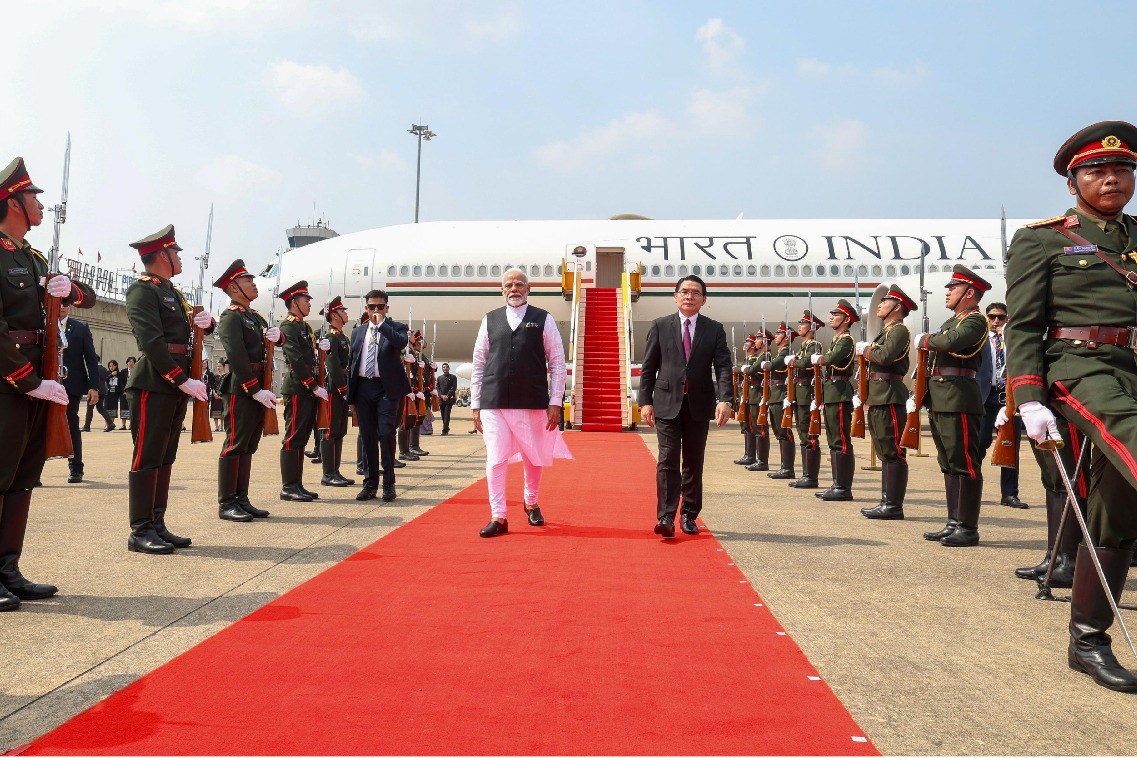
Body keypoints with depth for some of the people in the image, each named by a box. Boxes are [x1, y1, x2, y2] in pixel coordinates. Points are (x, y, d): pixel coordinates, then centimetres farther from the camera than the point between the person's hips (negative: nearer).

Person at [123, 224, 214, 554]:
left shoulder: (172, 292, 19)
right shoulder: (142, 290, -8)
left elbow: (191, 328, 24)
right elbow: (152, 341, -19)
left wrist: (206, 322, -1)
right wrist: (183, 380, -20)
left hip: (175, 385, 9)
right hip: (154, 384, -9)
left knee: (165, 457, 11)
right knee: (147, 457, -5)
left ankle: (157, 525, 17)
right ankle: (140, 531, 1)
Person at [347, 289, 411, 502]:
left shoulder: (396, 327, 4)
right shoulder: (358, 331, 16)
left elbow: (401, 343, -20)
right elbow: (352, 362, 17)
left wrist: (382, 324, -17)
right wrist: (350, 391, 12)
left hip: (386, 388, -4)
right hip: (363, 388, 4)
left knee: (386, 434, -9)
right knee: (367, 436, 7)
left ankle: (388, 484, 2)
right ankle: (370, 484, 14)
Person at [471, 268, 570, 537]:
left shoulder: (543, 320, 3)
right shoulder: (489, 320, 8)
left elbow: (557, 362, 2)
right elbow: (478, 364, 9)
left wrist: (555, 402, -4)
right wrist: (476, 404, 5)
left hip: (533, 403, 0)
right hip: (494, 403, 1)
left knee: (533, 458, 13)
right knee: (496, 460, -3)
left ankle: (532, 503, 38)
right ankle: (498, 517, 6)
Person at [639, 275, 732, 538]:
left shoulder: (714, 329, 6)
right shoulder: (660, 326, 4)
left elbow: (723, 367, -3)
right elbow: (648, 367, 4)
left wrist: (725, 399, -17)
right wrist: (645, 401, -4)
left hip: (699, 405, 2)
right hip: (667, 403, -1)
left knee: (694, 463, 9)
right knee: (668, 460, -9)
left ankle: (689, 516, 20)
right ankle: (666, 517, -9)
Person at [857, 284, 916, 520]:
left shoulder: (899, 330, -8)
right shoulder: (886, 331, 22)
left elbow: (885, 356, -25)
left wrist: (865, 350, -6)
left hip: (889, 397, -10)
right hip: (878, 397, 10)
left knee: (893, 452, -7)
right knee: (885, 453, 12)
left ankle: (894, 505, -4)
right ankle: (887, 501, 18)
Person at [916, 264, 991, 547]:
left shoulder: (976, 321, -6)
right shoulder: (952, 321, 22)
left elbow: (951, 342, -28)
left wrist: (925, 340, -9)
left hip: (959, 399, -10)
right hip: (940, 401, 10)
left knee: (965, 464, -5)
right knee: (949, 465, 12)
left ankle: (968, 528, 0)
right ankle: (954, 524, 19)